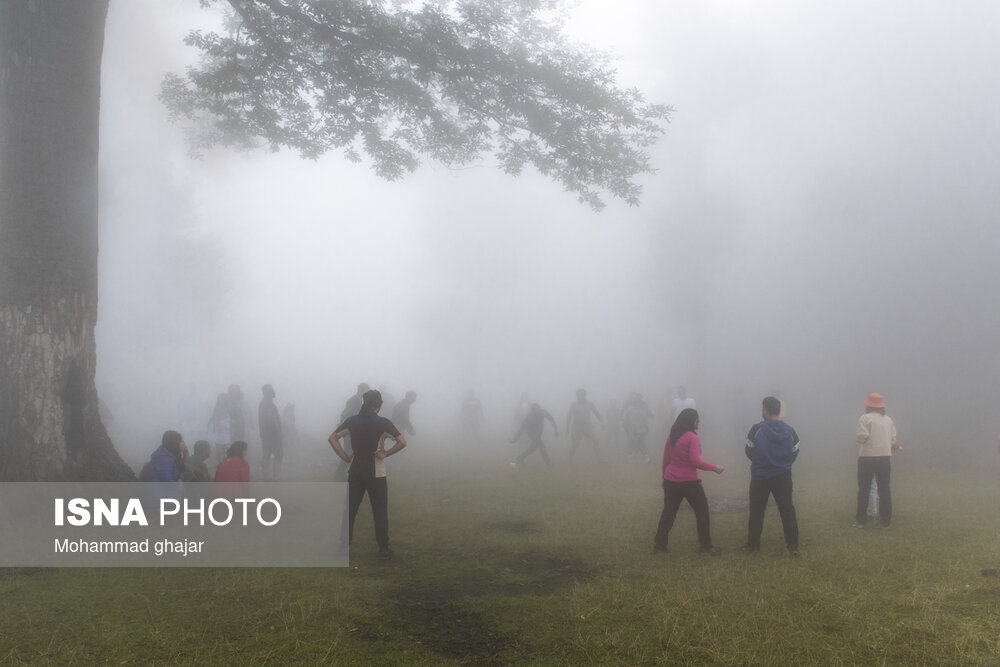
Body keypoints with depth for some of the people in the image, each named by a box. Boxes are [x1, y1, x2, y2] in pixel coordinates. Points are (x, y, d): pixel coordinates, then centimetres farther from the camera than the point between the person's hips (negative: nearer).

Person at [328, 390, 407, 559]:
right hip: (376, 474, -3)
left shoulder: (352, 421, 0)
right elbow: (402, 442, -19)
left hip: (355, 473, 3)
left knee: (349, 510, 13)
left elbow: (332, 438, 0)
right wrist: (386, 453, -9)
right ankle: (383, 548, 10)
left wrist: (345, 457, -1)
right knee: (380, 512, 7)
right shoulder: (383, 423, -10)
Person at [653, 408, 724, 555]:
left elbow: (665, 459, 12)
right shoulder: (692, 437, -14)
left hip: (671, 481, 6)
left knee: (668, 512, 14)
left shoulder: (671, 437, 6)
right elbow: (695, 461, -19)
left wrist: (664, 477, 23)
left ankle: (659, 544, 16)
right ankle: (705, 545, 11)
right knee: (702, 511, 8)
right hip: (689, 481, -6)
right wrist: (714, 468, -10)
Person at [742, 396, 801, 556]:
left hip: (760, 477, -2)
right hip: (783, 477, 2)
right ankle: (793, 547, 9)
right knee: (787, 511, 9)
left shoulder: (757, 429, -14)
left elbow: (749, 452, -4)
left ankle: (753, 545, 16)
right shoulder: (790, 431, -5)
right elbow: (795, 454, 4)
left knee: (756, 511, 10)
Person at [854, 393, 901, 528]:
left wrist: (858, 438, 5)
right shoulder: (888, 419, 8)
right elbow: (893, 439, 6)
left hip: (867, 457, -4)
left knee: (864, 490, 5)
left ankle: (861, 519, 7)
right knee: (884, 489, 11)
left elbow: (862, 437, -16)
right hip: (885, 457, 4)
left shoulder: (865, 418, -8)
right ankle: (886, 520, 14)